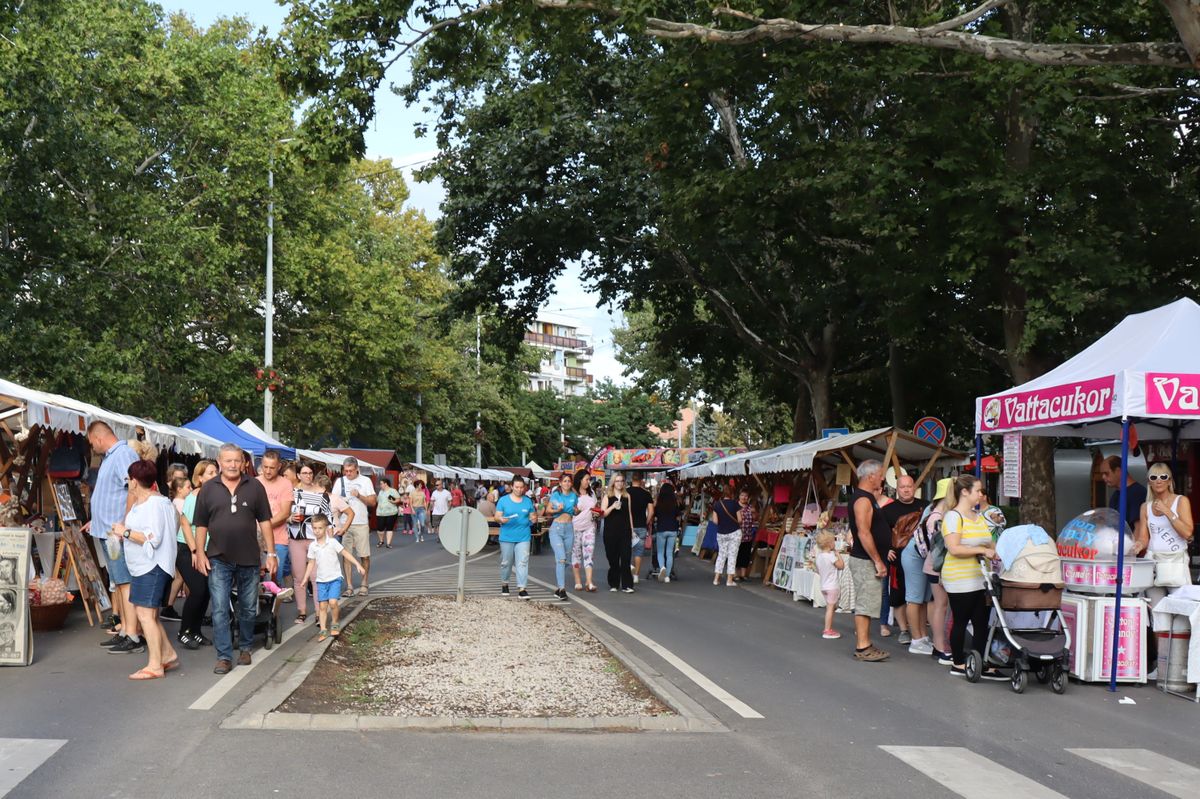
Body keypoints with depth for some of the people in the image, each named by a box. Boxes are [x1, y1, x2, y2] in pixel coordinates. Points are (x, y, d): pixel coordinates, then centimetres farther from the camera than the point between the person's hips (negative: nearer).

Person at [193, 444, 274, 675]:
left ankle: (245, 648, 30)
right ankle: (224, 656, 1)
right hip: (219, 560, -1)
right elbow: (201, 525, 5)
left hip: (249, 559, 1)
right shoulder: (208, 489, 2)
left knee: (248, 609, 12)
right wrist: (200, 553, -3)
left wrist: (270, 553, -1)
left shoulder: (255, 487, 0)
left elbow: (264, 522, 2)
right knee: (220, 610, -3)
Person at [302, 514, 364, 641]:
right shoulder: (312, 546, 3)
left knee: (332, 602, -16)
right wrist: (306, 578, 9)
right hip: (321, 580, 3)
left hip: (335, 578, -3)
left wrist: (357, 564, -11)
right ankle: (323, 630, 8)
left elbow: (345, 553, -4)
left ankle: (335, 624, 5)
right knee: (322, 606, 1)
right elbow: (311, 563, 11)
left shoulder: (332, 542, -7)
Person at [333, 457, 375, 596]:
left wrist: (359, 495, -14)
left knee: (364, 555, 1)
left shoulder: (365, 480, 3)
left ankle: (364, 585, 14)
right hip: (345, 523, 2)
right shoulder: (340, 481, 8)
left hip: (361, 523, -1)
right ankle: (349, 586, 4)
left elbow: (372, 502, 0)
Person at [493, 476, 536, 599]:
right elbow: (496, 516, 1)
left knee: (523, 562, -8)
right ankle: (504, 584, 30)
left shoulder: (528, 501, 9)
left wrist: (533, 519, -7)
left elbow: (532, 516, 17)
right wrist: (501, 519, -21)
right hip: (507, 537, -1)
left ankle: (521, 589, -8)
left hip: (523, 537, 1)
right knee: (506, 562, 9)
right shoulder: (503, 500, 2)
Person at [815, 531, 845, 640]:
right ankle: (827, 630, -7)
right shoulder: (831, 556, -18)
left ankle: (828, 628, 22)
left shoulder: (818, 556, 6)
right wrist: (838, 556, -1)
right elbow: (841, 566, -11)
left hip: (823, 585, 8)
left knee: (829, 607, 18)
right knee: (830, 607, -6)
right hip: (832, 586, -8)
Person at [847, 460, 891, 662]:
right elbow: (863, 533, -24)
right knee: (865, 604, -8)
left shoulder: (867, 497, 15)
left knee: (866, 604, 13)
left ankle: (863, 644, 18)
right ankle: (862, 648, -6)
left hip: (869, 560, 10)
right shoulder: (863, 500, -17)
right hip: (865, 561, -10)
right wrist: (878, 561, -21)